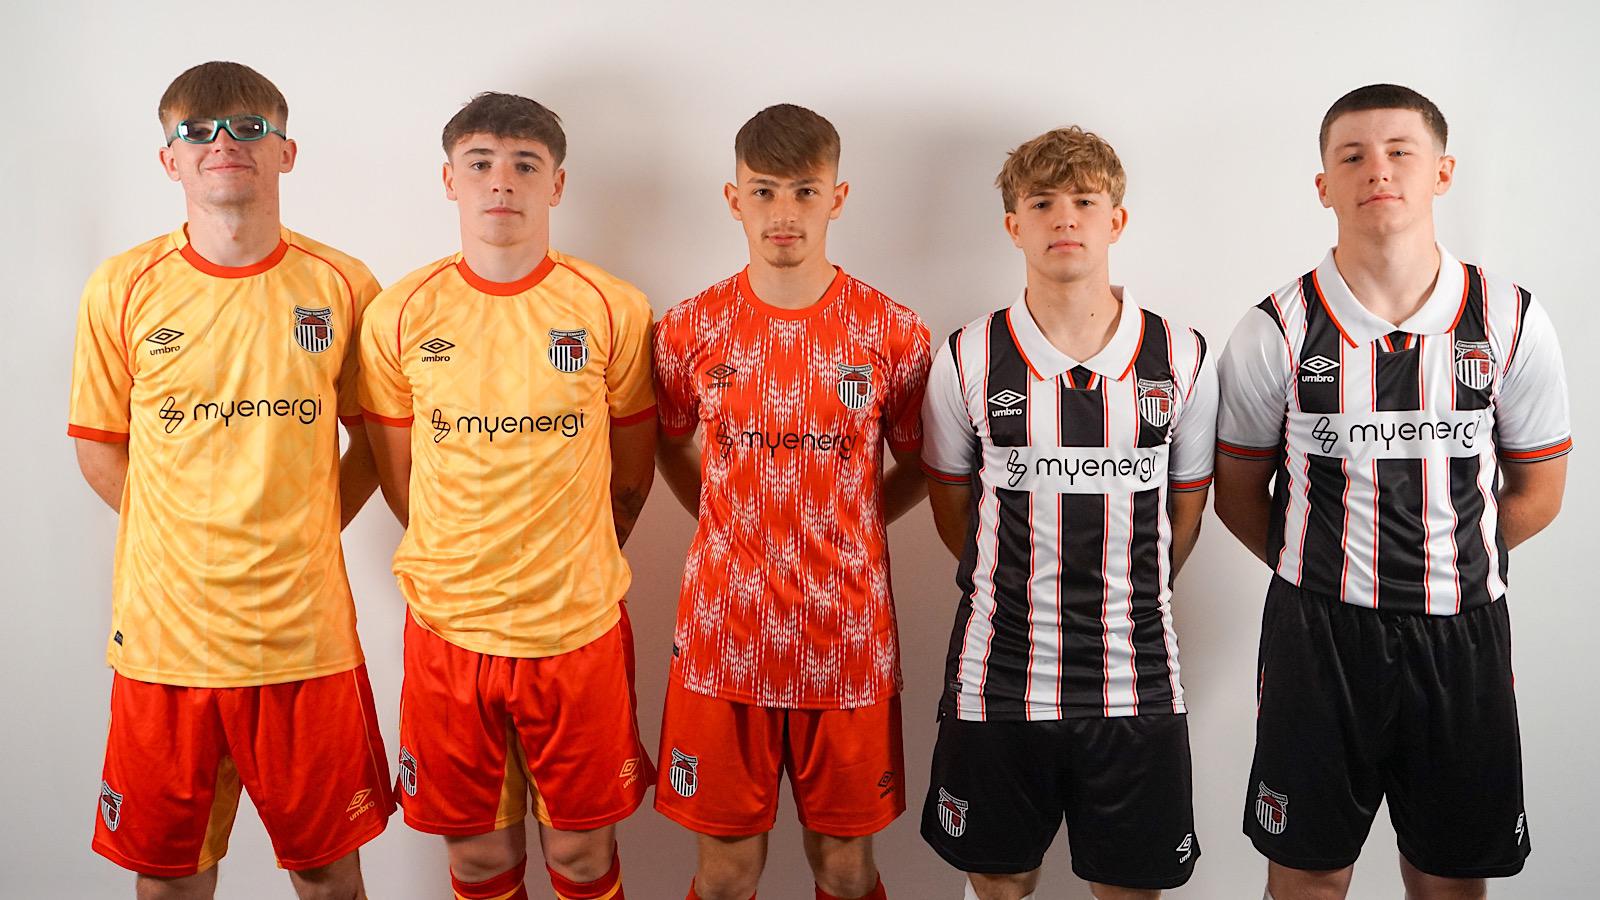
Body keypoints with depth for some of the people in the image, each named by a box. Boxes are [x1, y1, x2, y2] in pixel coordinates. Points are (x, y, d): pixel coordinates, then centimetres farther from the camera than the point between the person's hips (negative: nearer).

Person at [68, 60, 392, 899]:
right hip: (165, 632, 1)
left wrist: (306, 534, 0)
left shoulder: (342, 285, -2)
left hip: (305, 632, 0)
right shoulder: (122, 290, -1)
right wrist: (182, 540, 0)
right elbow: (99, 448, 7)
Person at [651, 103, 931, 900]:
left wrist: (840, 532, 0)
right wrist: (737, 529, 4)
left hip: (847, 640, 0)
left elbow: (917, 465, 8)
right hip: (725, 637, 1)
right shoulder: (692, 326, -2)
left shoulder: (891, 332, -5)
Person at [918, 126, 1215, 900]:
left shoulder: (1181, 359, -1)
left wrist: (1121, 601, 10)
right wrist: (1017, 597, 7)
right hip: (997, 680, 0)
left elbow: (1184, 512, 8)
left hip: (1136, 684, 1)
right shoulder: (968, 358, -4)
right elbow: (952, 511, 6)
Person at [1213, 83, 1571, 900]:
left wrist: (1444, 565, 6)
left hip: (1463, 633, 2)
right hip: (1317, 635, -1)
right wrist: (1323, 571, 3)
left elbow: (1536, 494, 8)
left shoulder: (1511, 322, -2)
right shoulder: (1275, 333, -7)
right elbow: (1238, 493, 3)